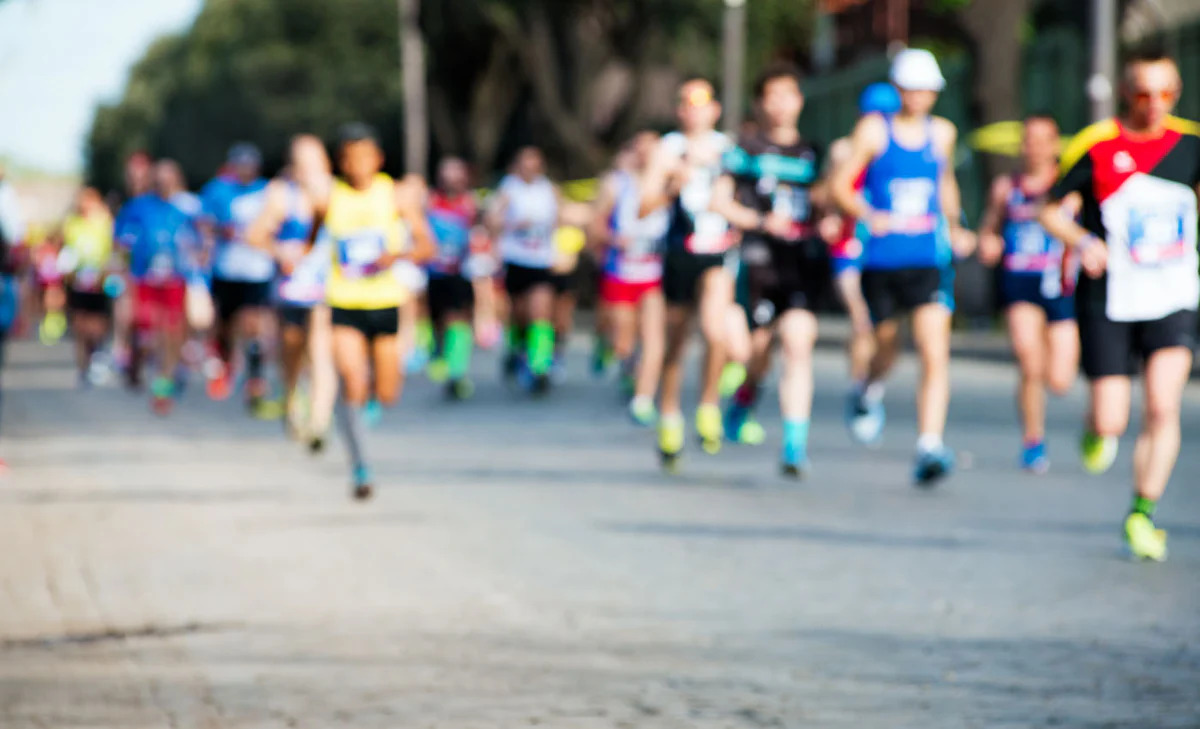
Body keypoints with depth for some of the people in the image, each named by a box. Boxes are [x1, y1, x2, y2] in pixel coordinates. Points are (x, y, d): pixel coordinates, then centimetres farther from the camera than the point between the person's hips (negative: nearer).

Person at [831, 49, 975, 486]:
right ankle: (868, 393, 51)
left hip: (929, 261, 1)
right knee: (886, 348, 15)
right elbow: (841, 185, -2)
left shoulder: (942, 133, 9)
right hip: (882, 259, -1)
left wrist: (955, 228, 17)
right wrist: (868, 214, -20)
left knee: (935, 353, -15)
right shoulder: (874, 130, -2)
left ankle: (930, 447, -17)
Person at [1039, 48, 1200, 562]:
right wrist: (1083, 241, -18)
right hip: (1108, 303, -2)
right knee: (1111, 422, -3)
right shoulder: (1096, 147, -7)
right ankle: (1096, 431, 34)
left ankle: (1142, 515, 0)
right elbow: (1051, 210, 0)